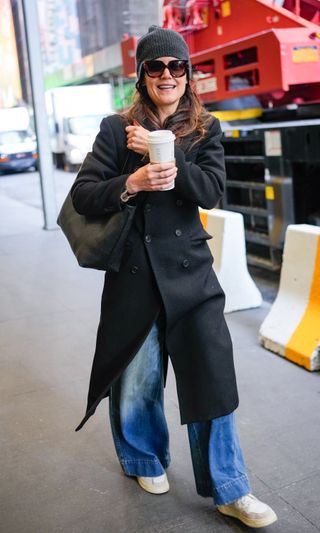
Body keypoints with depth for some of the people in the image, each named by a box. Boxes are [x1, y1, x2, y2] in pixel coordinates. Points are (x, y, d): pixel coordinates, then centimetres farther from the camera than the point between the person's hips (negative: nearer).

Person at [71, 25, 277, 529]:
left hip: (190, 271, 1)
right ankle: (146, 461, 41)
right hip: (134, 274, 0)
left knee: (212, 378, 2)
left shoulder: (206, 129, 4)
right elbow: (82, 195, -6)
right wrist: (132, 182, -23)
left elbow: (211, 190, -10)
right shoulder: (116, 128, 0)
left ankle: (229, 491, 19)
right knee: (136, 379, 13)